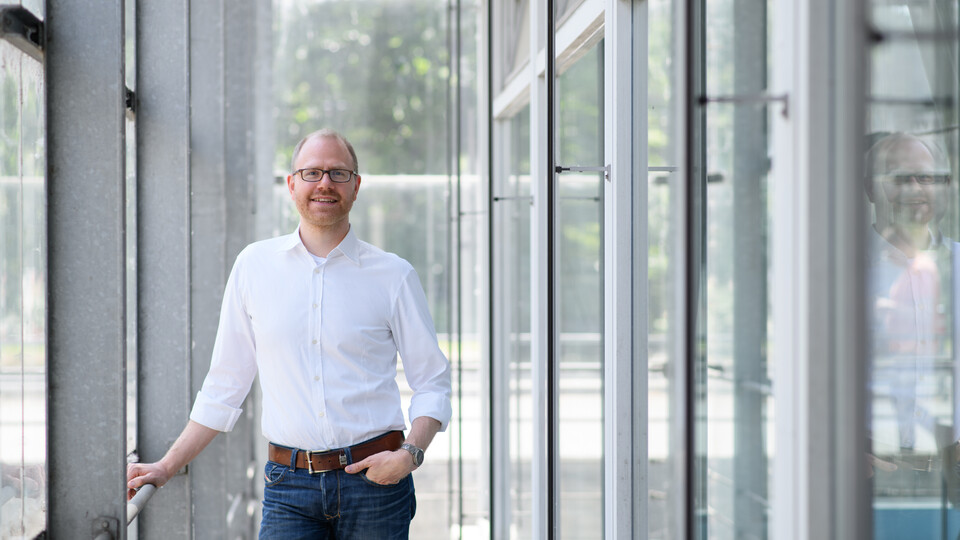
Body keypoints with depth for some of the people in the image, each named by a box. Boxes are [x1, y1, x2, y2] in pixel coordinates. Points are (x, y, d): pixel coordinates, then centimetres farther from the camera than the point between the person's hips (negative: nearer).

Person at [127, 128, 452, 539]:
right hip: (290, 486, 1)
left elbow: (433, 383, 6)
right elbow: (225, 382, 13)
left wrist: (411, 453, -12)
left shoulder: (394, 275, 3)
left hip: (372, 479, -1)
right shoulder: (255, 265, 7)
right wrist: (166, 468, 10)